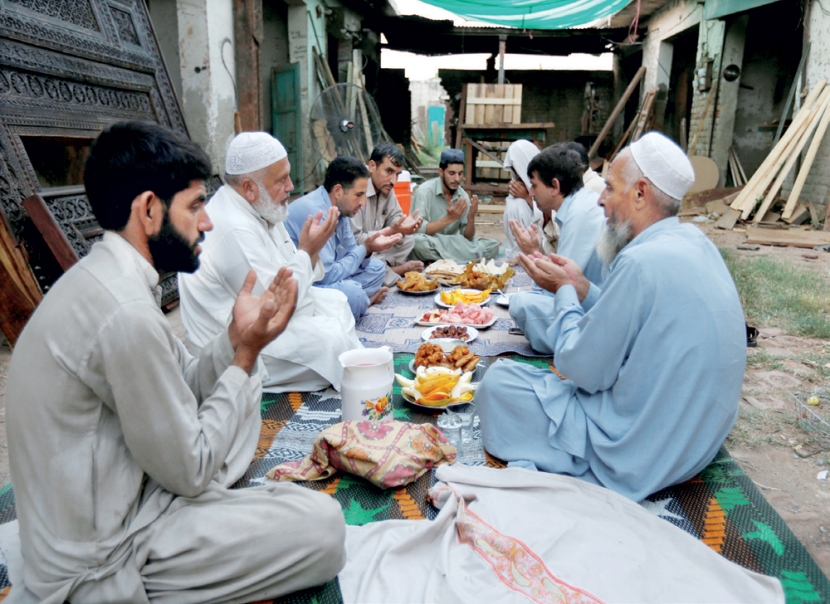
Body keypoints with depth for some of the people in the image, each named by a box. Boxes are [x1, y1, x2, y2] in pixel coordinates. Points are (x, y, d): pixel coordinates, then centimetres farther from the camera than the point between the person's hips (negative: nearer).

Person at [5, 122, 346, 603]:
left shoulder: (105, 277, 2)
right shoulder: (125, 312, -29)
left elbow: (186, 389, 6)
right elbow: (189, 470, -21)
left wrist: (237, 338, -10)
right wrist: (247, 354, -16)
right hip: (99, 559, -9)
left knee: (246, 387, 13)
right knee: (324, 526, -17)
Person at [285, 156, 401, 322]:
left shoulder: (339, 208, 1)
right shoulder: (314, 212, -27)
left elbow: (349, 256, 9)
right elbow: (326, 276, -26)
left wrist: (368, 248, -13)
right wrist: (365, 248, -16)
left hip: (319, 276, 10)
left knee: (376, 267, 10)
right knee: (352, 292, -32)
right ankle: (363, 301, -2)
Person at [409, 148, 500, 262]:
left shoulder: (463, 196, 0)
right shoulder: (424, 191, -15)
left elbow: (467, 237, -1)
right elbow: (418, 230, -24)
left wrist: (471, 218, -22)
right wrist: (449, 218, -31)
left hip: (451, 245, 5)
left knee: (493, 246, -10)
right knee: (419, 242, -40)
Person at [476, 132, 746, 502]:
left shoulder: (641, 262, -27)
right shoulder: (695, 243, 3)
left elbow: (584, 370, -19)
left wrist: (564, 291, -7)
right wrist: (579, 287, 4)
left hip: (642, 458, -10)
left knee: (499, 381, -7)